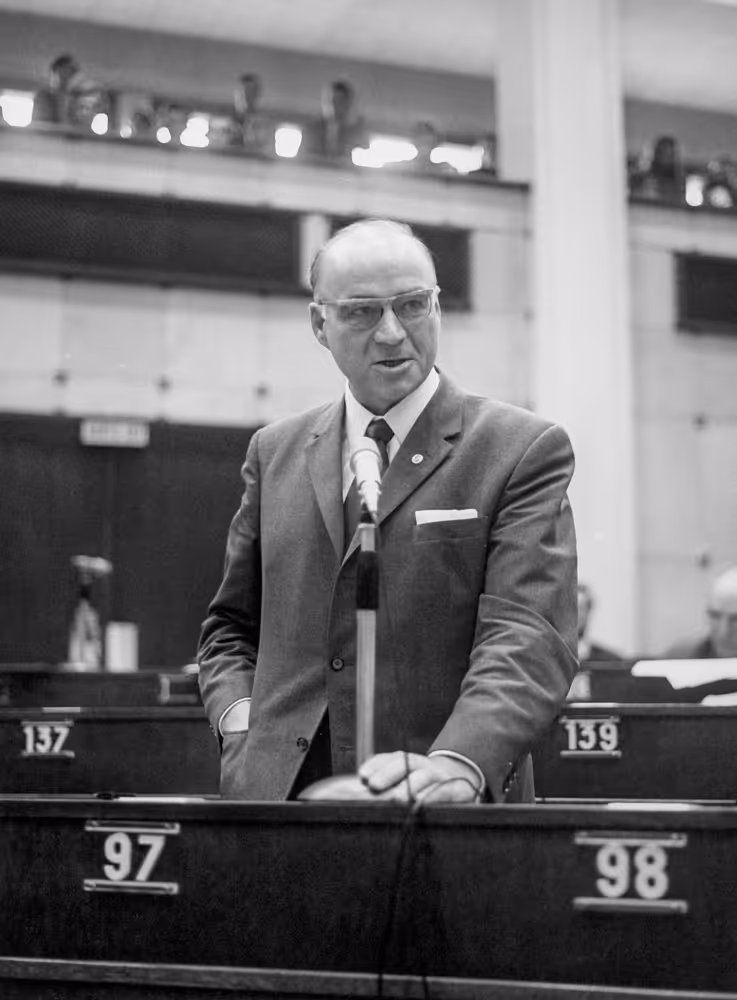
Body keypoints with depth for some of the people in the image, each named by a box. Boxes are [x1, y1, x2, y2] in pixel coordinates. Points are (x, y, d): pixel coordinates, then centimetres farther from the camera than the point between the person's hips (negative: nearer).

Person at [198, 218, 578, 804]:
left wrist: (457, 763, -28)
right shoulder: (275, 453, 13)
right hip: (279, 795, 3)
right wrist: (242, 722, 3)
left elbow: (529, 638, -12)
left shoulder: (523, 450, -1)